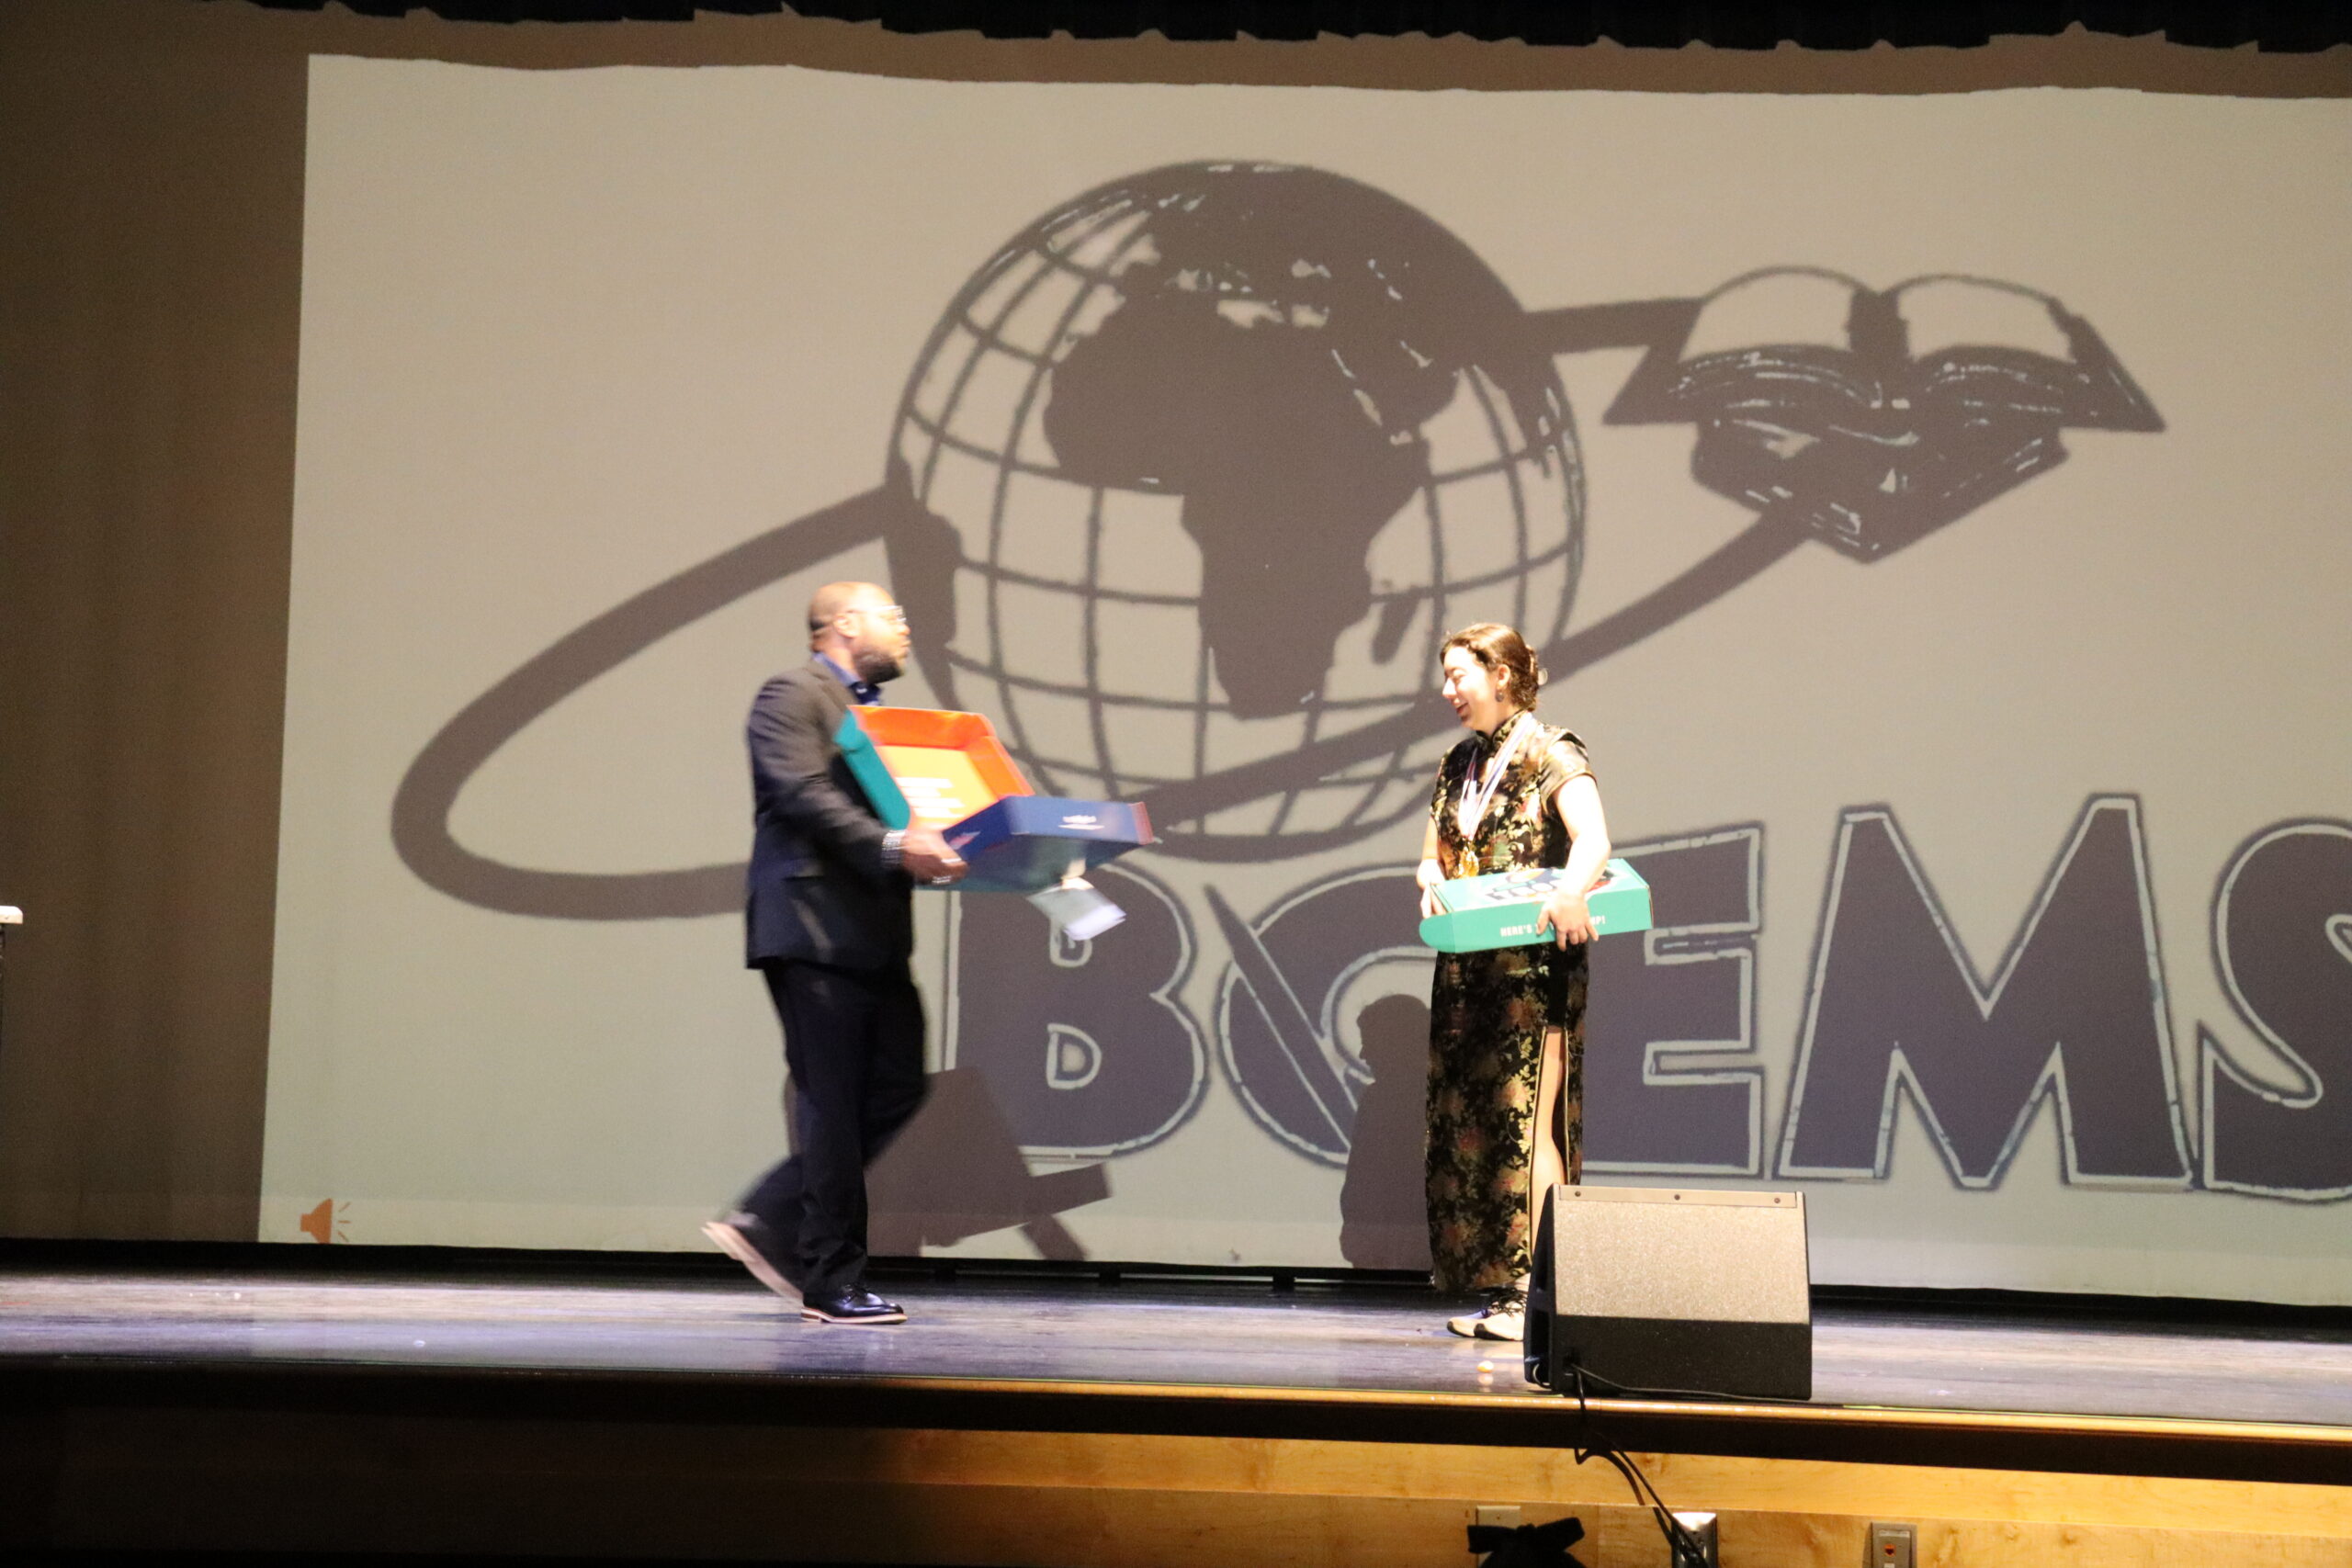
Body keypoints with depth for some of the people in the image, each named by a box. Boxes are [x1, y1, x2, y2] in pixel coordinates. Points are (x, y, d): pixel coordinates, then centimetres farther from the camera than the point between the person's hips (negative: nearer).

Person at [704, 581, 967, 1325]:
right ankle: (833, 1283, 0)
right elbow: (803, 794, -19)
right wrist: (891, 847, -30)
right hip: (812, 926, -9)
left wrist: (935, 848, 5)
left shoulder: (875, 710, 25)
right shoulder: (791, 697, -5)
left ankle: (769, 1224, 13)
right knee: (832, 1103, -6)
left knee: (895, 1089, 4)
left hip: (874, 935, 9)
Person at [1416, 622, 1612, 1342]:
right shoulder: (1458, 766, 16)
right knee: (1468, 1123, 5)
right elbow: (1432, 855, 18)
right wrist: (1432, 881, -7)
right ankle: (1498, 1289, 10)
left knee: (1526, 1122, -10)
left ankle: (1536, 1290, -9)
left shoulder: (1551, 757, -6)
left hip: (1535, 966, -7)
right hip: (1468, 971, 8)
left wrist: (1568, 892, -41)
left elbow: (1592, 839, -20)